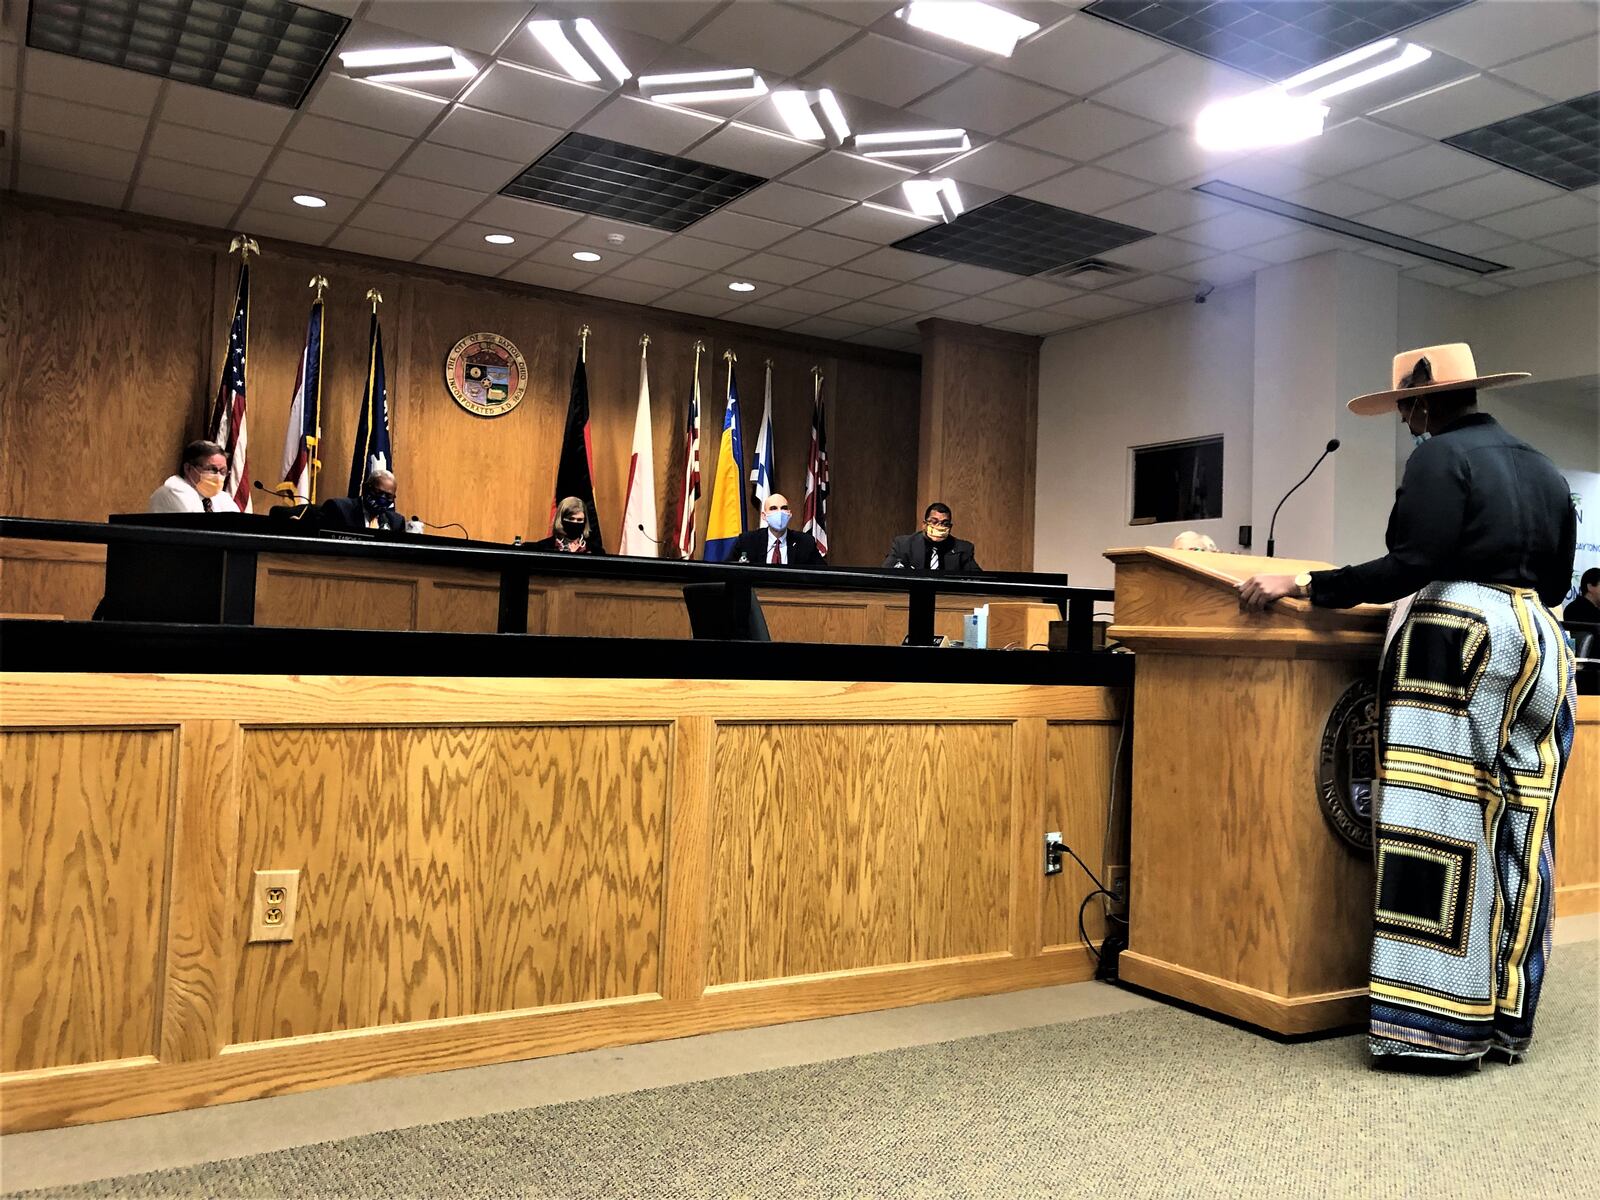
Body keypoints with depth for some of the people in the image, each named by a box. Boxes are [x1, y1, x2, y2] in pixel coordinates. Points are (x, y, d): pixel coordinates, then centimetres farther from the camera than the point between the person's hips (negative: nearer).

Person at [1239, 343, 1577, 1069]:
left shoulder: (1440, 458, -6)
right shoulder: (1543, 469, 19)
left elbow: (1410, 565, -17)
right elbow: (1557, 579, 21)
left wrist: (1304, 587, -12)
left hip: (1456, 644, -8)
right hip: (1539, 650, 8)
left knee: (1443, 826, -9)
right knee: (1517, 834, 8)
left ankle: (1436, 1022, -9)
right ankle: (1505, 1019, 14)